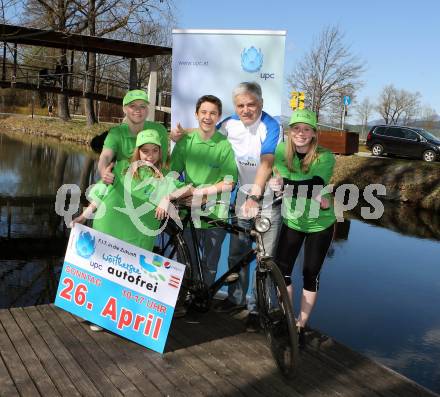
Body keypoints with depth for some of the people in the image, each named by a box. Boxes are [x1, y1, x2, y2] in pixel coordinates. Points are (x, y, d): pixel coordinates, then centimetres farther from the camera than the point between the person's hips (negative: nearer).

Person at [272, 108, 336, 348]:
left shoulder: (325, 157, -21)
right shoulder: (282, 151, -11)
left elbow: (315, 184, -34)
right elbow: (279, 183, -16)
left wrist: (285, 182, -45)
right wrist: (315, 197, -31)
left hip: (320, 225, -2)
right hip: (292, 221, 3)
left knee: (310, 276, 5)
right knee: (281, 271, 1)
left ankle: (301, 326, 22)